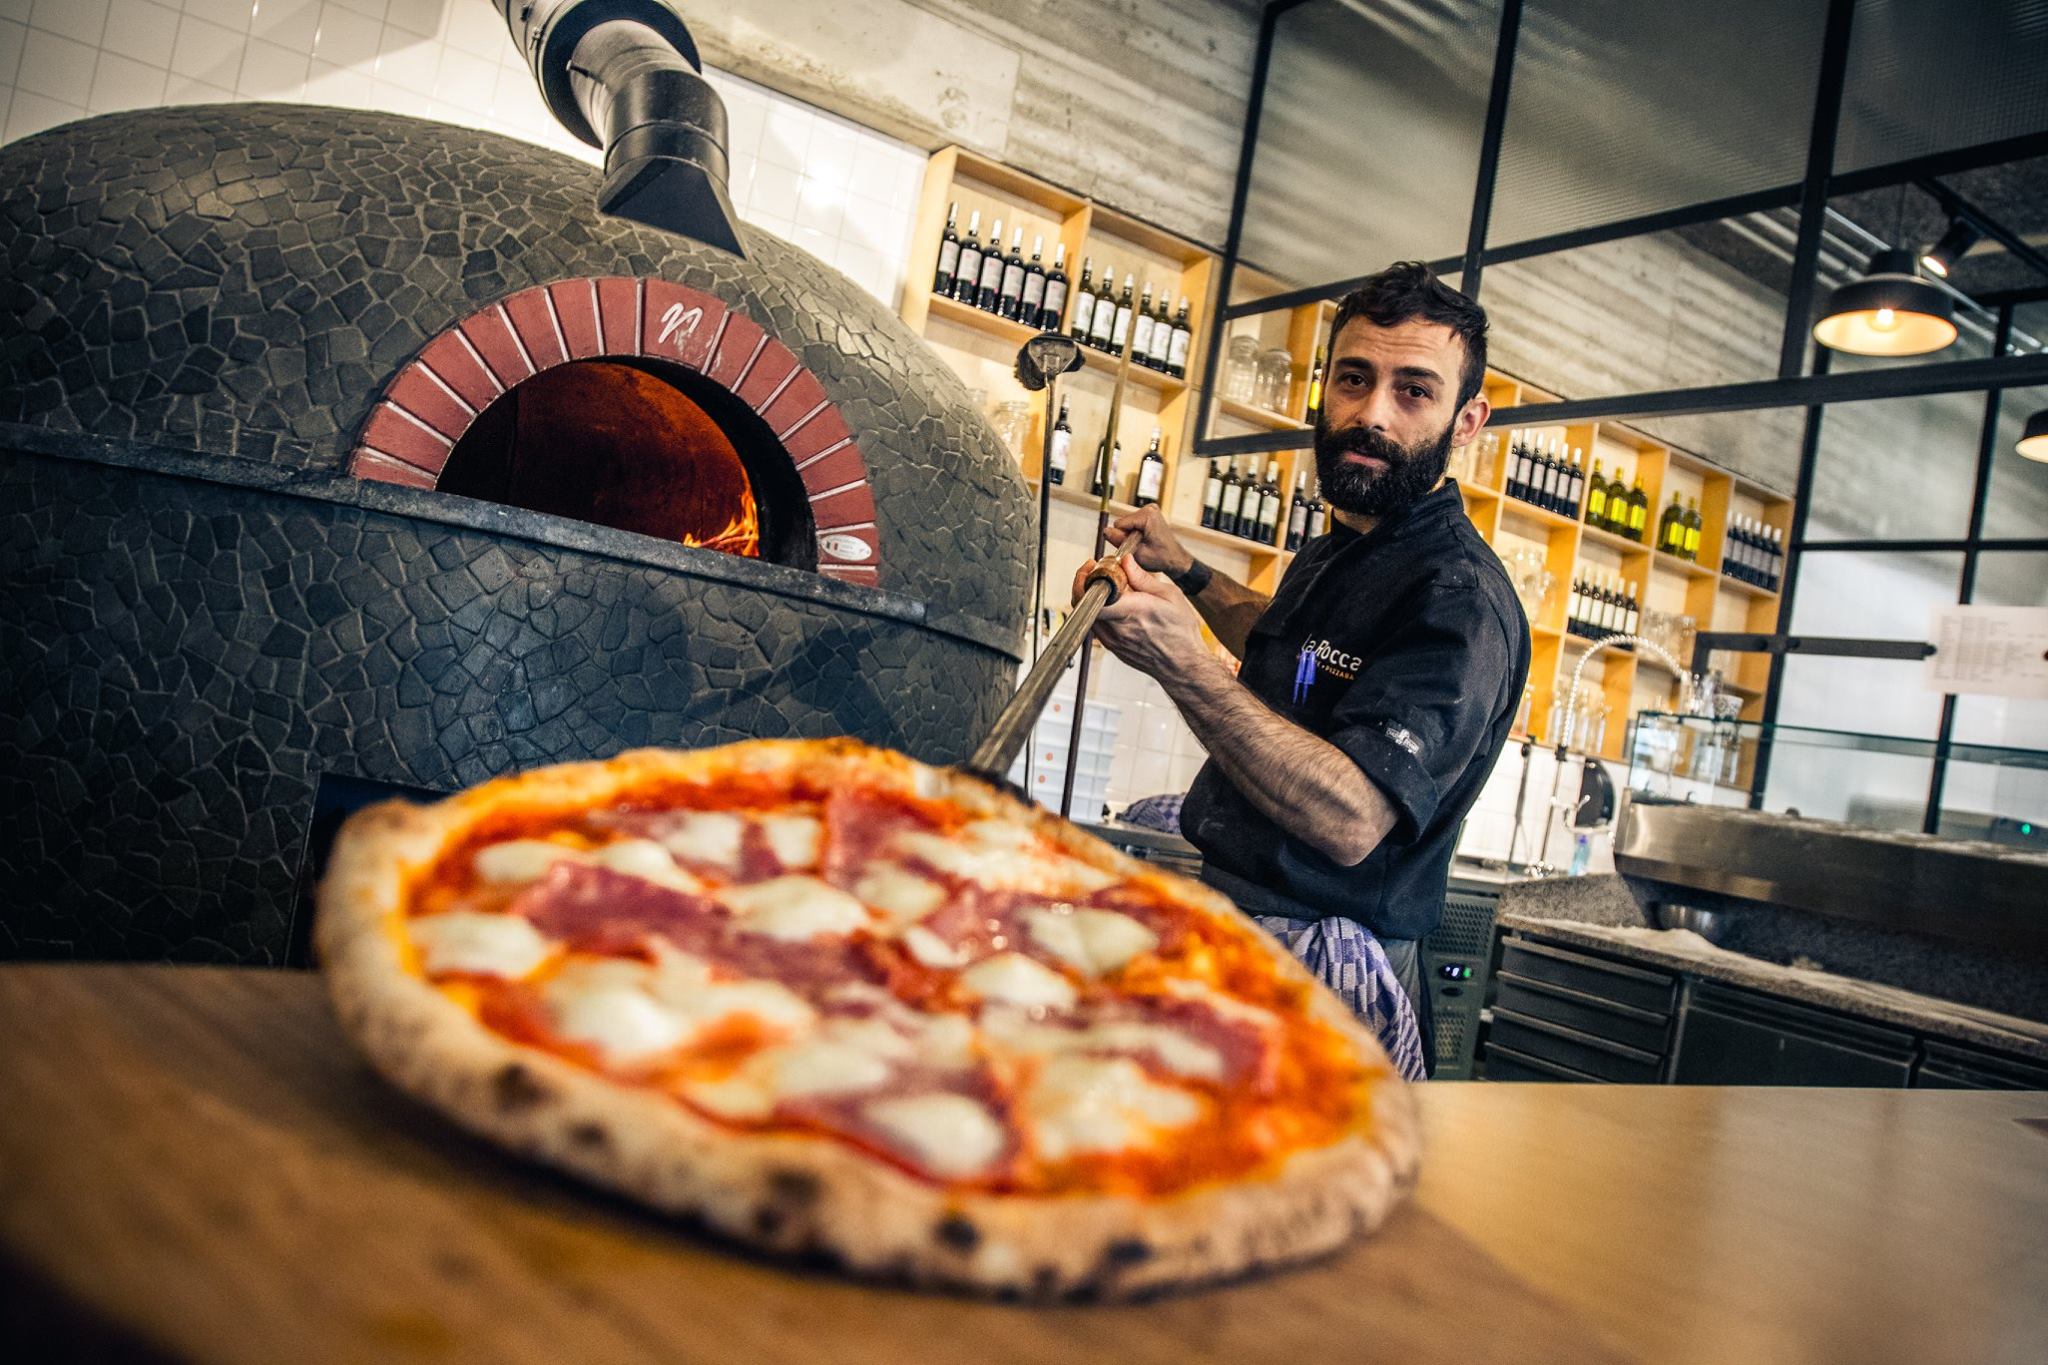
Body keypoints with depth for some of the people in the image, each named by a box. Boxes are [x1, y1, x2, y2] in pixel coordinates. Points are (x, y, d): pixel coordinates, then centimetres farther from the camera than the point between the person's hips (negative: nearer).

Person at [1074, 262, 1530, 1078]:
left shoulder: (1459, 597, -21)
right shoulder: (1339, 552, 11)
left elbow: (1352, 820, -33)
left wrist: (1184, 665, -39)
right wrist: (1187, 574, 24)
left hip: (1320, 962, -9)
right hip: (1230, 919, 9)